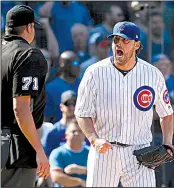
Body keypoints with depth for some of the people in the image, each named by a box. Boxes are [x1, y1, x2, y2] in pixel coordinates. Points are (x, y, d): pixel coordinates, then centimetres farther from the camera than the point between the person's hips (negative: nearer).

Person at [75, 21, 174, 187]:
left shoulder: (153, 74, 2)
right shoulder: (95, 73, -3)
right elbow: (83, 114, -2)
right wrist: (94, 140, -19)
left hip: (140, 154, 0)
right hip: (103, 151, 0)